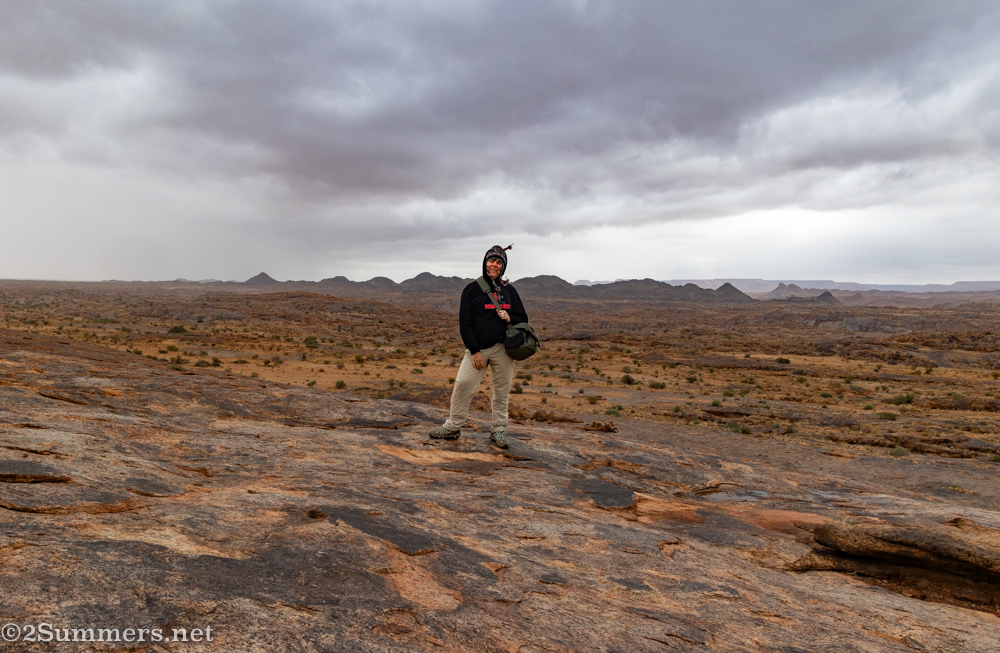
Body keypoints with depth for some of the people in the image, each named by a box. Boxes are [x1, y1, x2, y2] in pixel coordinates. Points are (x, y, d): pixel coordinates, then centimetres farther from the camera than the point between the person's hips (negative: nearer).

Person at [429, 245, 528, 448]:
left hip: (503, 348, 2)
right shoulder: (472, 289, 3)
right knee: (462, 384, -8)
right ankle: (453, 427, 5)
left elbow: (523, 318, 15)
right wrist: (474, 351, -8)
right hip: (477, 348, -2)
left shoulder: (509, 290, 10)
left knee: (501, 391, 4)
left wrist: (509, 318, -8)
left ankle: (498, 430, 18)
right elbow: (465, 323, -1)